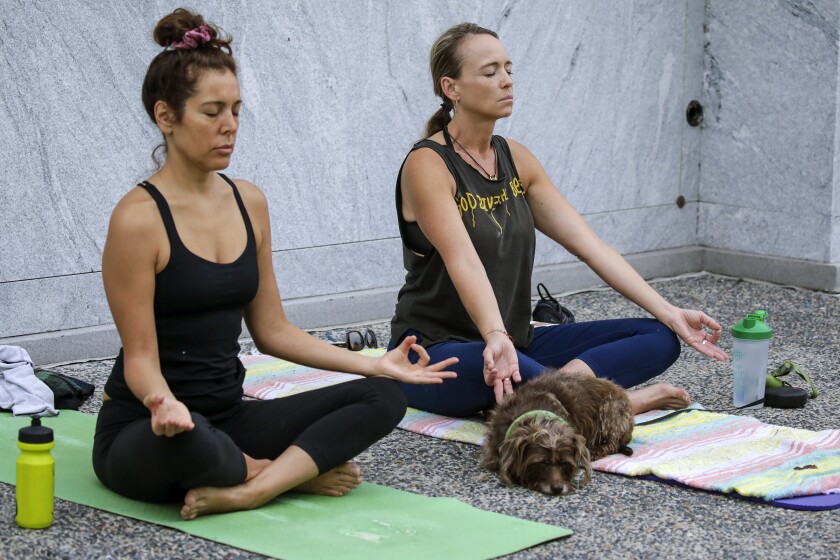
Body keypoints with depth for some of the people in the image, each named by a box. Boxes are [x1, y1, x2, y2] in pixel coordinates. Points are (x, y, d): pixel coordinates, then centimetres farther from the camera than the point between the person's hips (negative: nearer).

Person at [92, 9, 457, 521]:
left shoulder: (249, 202, 6)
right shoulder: (139, 218, -15)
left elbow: (272, 330, 11)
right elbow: (140, 357, -14)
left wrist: (374, 364, 3)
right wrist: (164, 404, -37)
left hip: (228, 416, 7)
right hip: (144, 435, -6)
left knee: (382, 398, -8)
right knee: (185, 436, -42)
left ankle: (242, 492, -22)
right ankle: (294, 472, -9)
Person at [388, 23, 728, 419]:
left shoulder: (515, 159, 6)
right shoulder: (427, 165, -15)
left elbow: (589, 245, 1)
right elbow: (463, 262, -30)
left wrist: (670, 314, -8)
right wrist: (496, 339, -47)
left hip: (517, 341, 7)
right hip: (436, 354, -7)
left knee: (658, 339, -8)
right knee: (497, 370, -43)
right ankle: (608, 401, -25)